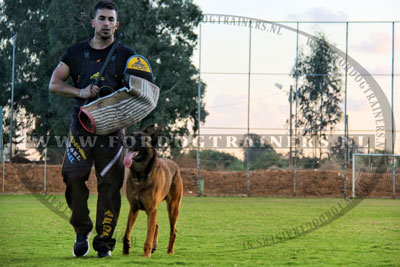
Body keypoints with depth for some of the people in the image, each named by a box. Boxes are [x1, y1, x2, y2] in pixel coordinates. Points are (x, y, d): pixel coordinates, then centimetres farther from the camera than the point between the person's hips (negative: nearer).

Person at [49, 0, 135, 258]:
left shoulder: (126, 55, 9)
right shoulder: (77, 52, 14)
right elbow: (54, 84, 11)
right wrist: (81, 92, -6)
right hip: (81, 126, 1)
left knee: (110, 185, -5)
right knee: (73, 177, -12)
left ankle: (104, 241, 2)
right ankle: (82, 231, 5)